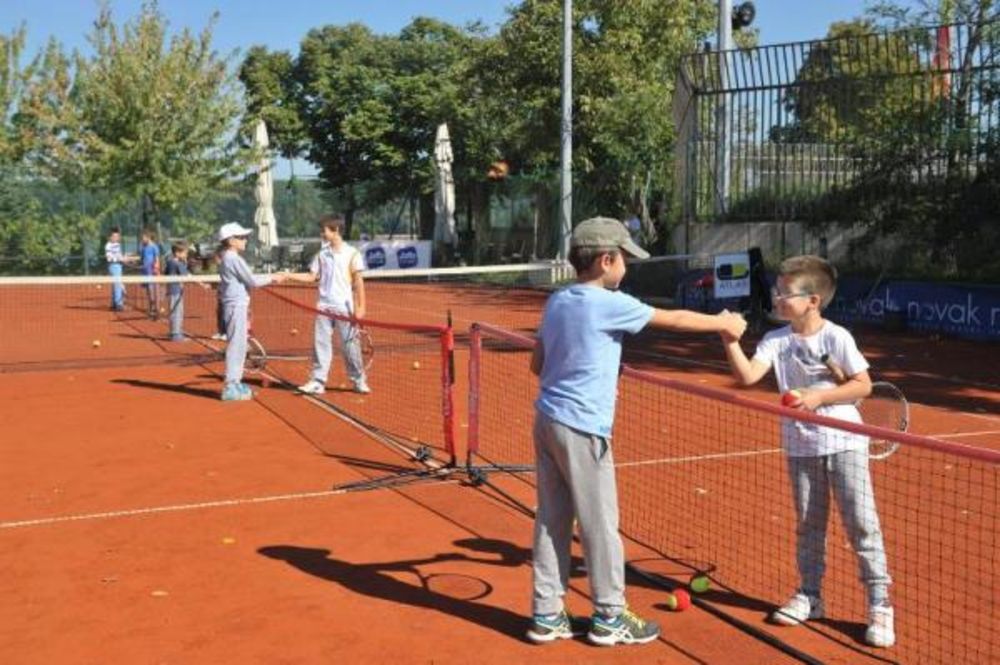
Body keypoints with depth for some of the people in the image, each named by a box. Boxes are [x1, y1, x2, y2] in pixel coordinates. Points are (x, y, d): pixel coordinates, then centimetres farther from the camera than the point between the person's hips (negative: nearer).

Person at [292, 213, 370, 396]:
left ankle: (359, 381, 11)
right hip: (324, 307, 4)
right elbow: (312, 277, 11)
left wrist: (361, 307, -9)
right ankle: (317, 382, 4)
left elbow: (358, 281, -4)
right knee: (320, 343, 1)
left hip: (345, 307, -4)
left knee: (350, 344, 0)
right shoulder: (322, 254, 9)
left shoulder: (351, 253, -3)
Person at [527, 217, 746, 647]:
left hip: (547, 420, 8)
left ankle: (546, 615, 18)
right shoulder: (609, 304, -13)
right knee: (600, 524, 4)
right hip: (582, 429, -8)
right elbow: (674, 319, -4)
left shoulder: (557, 302, 10)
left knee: (551, 520, 12)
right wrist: (723, 323, 10)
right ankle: (609, 618, 15)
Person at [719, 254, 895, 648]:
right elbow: (748, 375, -15)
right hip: (801, 446, 4)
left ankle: (879, 605, 7)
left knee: (861, 523, -2)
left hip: (844, 443, -4)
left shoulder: (836, 338, -11)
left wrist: (819, 397, -18)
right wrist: (730, 341, -27)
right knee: (808, 526, 13)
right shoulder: (776, 341, -2)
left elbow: (863, 384, -8)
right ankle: (809, 596, 26)